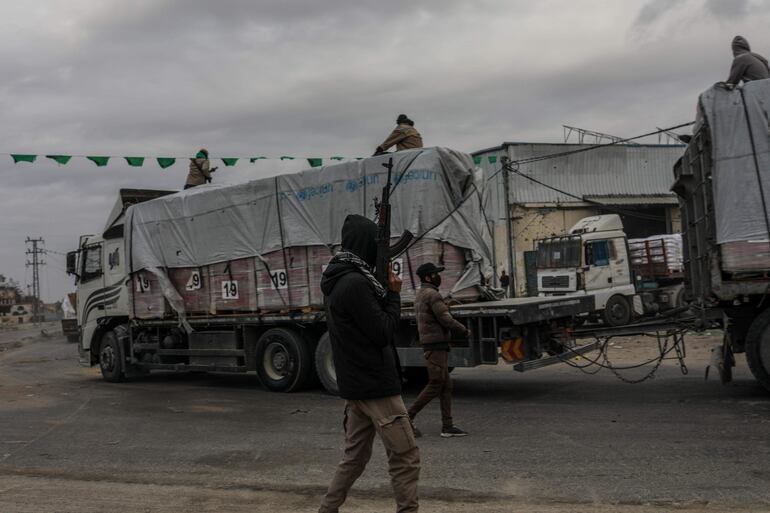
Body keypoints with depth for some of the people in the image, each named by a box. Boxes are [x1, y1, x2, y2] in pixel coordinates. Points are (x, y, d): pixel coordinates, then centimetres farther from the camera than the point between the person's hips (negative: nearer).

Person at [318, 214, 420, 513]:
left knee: (355, 456, 17)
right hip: (376, 386, -10)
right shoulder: (355, 283, -20)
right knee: (405, 457, -3)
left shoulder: (337, 281, 11)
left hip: (355, 385, 10)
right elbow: (384, 333, -17)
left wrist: (384, 291, 6)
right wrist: (394, 294, -6)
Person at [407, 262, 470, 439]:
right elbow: (446, 319, -18)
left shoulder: (420, 294, 17)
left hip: (430, 344, 10)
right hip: (436, 346, -10)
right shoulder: (432, 294, -14)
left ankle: (447, 426, 7)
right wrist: (465, 331, -5)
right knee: (435, 385, -5)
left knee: (446, 386, 8)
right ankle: (408, 417, 0)